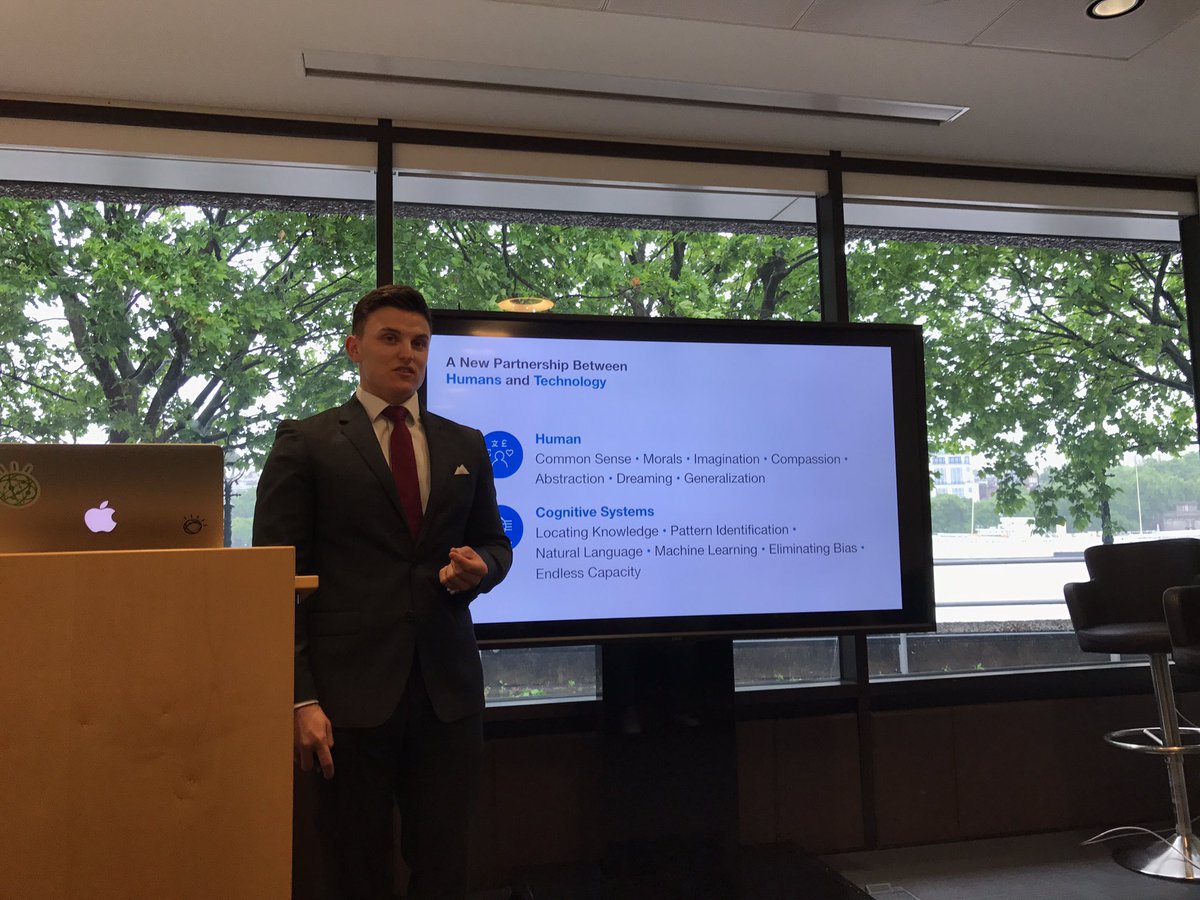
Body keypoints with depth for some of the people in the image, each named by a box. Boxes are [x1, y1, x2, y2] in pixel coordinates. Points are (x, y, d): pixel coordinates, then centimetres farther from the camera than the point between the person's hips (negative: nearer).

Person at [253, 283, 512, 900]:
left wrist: (480, 567, -6)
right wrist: (300, 697, -11)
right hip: (350, 693, -3)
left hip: (448, 690, 3)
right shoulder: (305, 444, -1)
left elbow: (493, 542, 19)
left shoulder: (465, 446, 11)